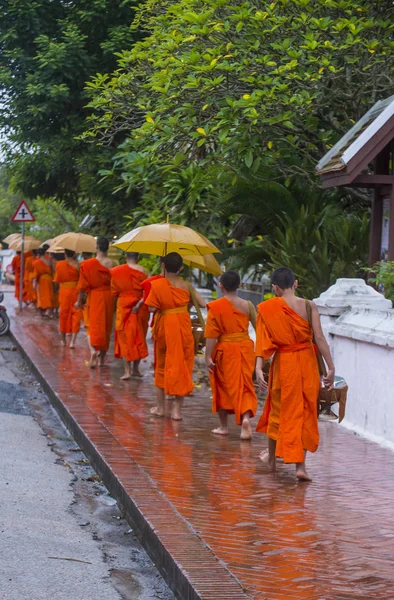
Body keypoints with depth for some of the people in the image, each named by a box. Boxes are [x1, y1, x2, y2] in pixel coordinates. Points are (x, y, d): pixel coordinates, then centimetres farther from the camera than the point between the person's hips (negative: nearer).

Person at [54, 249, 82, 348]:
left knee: (64, 314, 15)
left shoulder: (59, 264, -4)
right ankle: (73, 341, -9)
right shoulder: (77, 265, -11)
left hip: (63, 292, 3)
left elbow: (57, 280, 3)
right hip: (75, 292, -3)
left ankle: (63, 339, 28)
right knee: (76, 315, 1)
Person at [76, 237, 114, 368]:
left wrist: (80, 300, 7)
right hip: (109, 296, 2)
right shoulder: (112, 264, -6)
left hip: (95, 297, -2)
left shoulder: (88, 264, -8)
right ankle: (102, 357, 22)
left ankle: (93, 350, -26)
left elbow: (83, 285, -4)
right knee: (106, 327, 13)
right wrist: (114, 299, 11)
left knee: (94, 326, 1)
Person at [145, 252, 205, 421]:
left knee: (162, 366, 15)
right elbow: (202, 304, -4)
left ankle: (160, 407, 21)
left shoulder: (157, 285, -10)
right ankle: (177, 409, 4)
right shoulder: (186, 285, -5)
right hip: (183, 327, 0)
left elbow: (152, 308, -14)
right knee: (182, 367, 7)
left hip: (164, 327, 0)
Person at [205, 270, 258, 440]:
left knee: (222, 388, 13)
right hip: (245, 348, 2)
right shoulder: (247, 305, -2)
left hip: (224, 350, -2)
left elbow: (211, 335, -12)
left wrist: (208, 357, -10)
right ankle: (246, 418, -16)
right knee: (244, 386, 8)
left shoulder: (215, 307, -10)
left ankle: (224, 427, 21)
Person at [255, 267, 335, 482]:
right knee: (304, 412, 10)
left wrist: (259, 368, -17)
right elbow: (319, 338, -10)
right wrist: (330, 367, -7)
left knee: (279, 409, 17)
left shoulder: (268, 309, -8)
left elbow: (263, 341, -14)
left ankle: (271, 458, 33)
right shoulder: (309, 306, -7)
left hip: (283, 363, 0)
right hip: (307, 361, 0)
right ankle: (300, 465, 6)